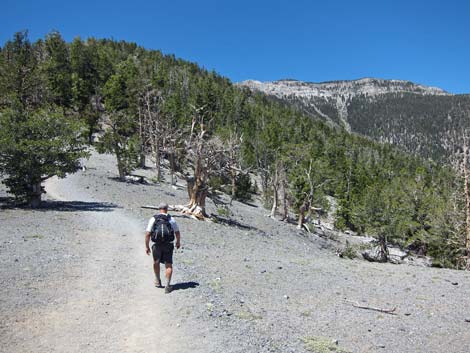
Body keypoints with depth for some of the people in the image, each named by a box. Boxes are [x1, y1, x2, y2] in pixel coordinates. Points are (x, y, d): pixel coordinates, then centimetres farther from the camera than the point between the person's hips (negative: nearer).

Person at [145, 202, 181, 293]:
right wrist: (178, 242, 20)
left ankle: (158, 281, 37)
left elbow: (147, 234, -7)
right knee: (168, 265, 6)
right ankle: (168, 285, -3)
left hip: (157, 245, 1)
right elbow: (177, 233, 2)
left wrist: (147, 246, 2)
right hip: (168, 245, 0)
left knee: (156, 263, 23)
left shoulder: (153, 219, -4)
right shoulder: (171, 219, -2)